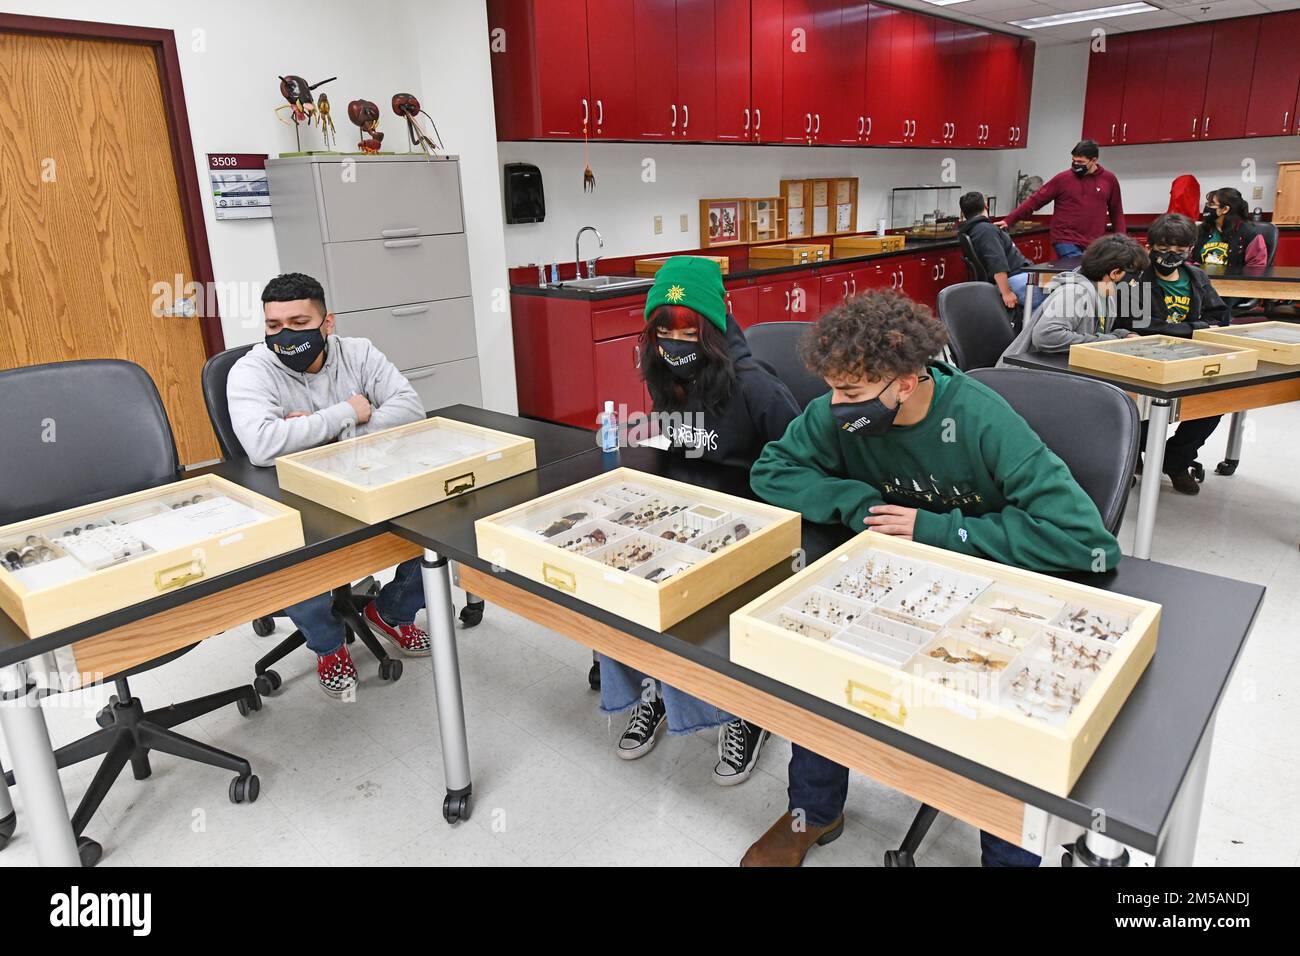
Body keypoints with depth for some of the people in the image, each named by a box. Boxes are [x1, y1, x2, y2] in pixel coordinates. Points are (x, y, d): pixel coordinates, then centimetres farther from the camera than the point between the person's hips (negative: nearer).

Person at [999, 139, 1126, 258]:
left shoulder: (1109, 179, 8)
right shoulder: (1062, 179, 0)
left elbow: (1116, 212, 15)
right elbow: (1035, 201, -1)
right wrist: (1008, 220, -9)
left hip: (1096, 246, 3)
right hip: (1066, 243, -3)